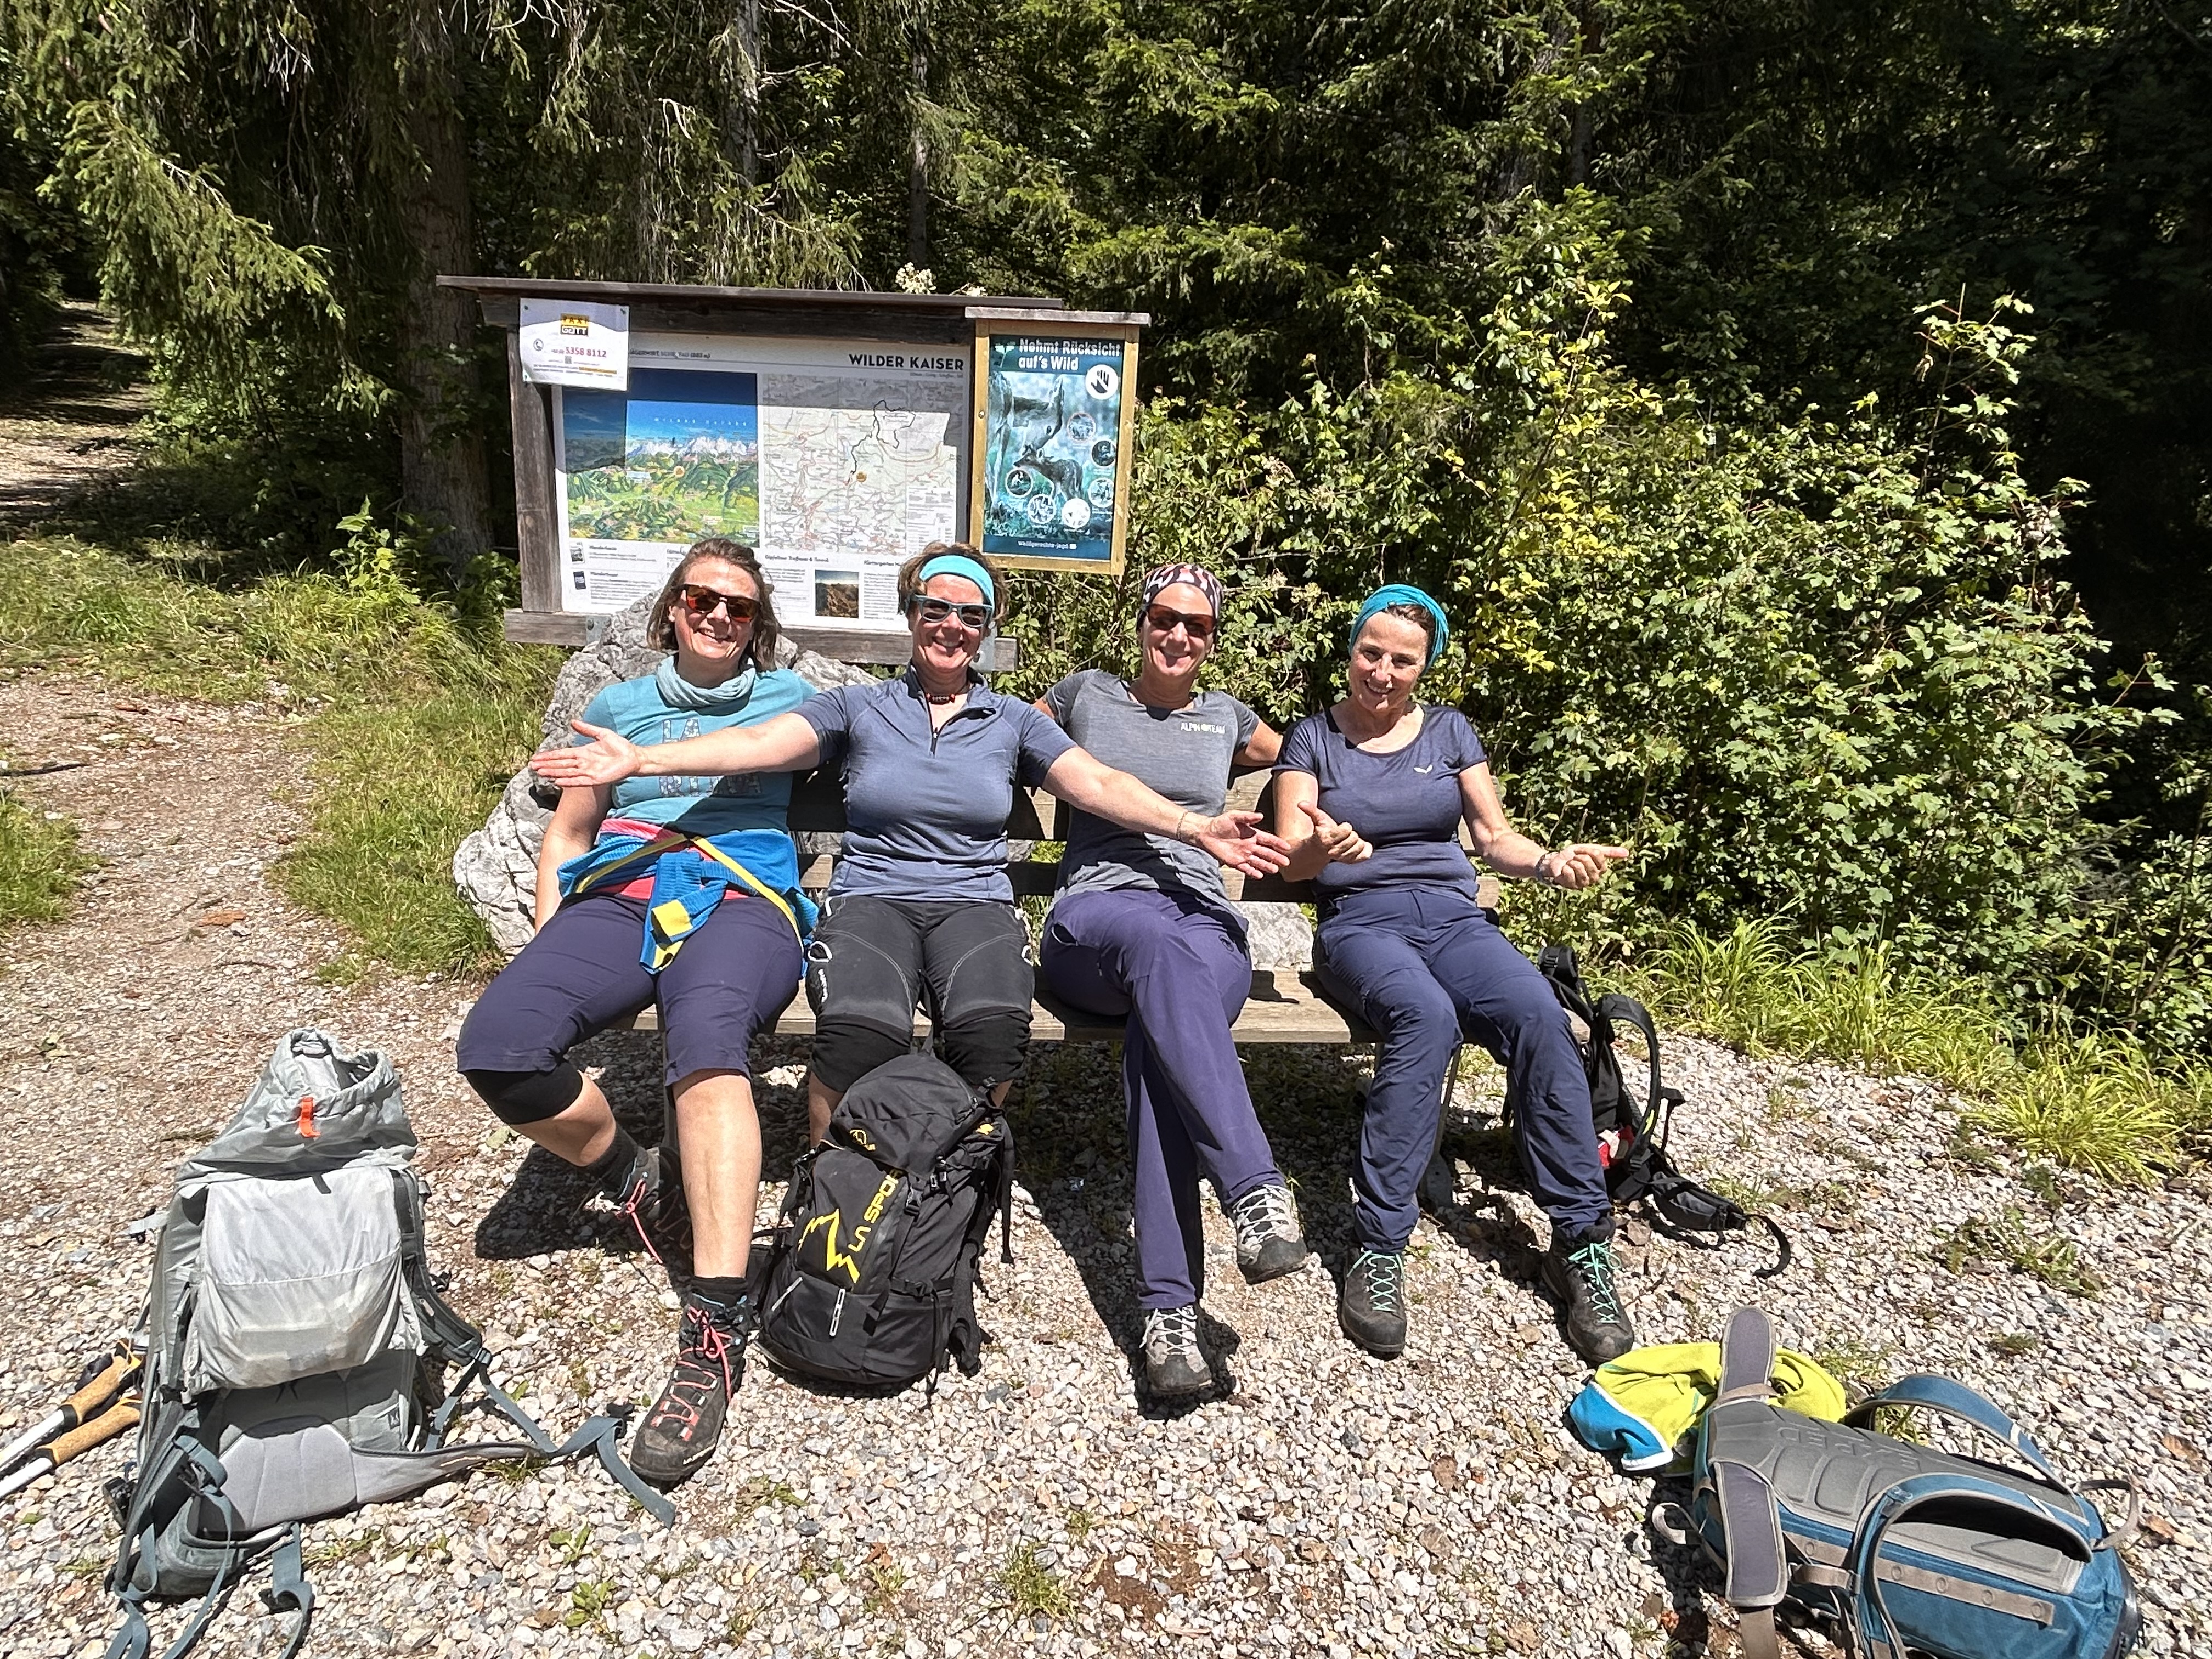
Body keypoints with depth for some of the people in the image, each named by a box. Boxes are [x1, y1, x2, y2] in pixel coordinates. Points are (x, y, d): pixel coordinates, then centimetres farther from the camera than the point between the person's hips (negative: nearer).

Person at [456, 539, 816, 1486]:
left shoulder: (785, 696, 25)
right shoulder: (617, 703, 28)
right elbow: (568, 834, 26)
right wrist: (552, 939, 12)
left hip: (741, 901, -3)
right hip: (617, 898, 4)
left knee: (706, 1038, -37)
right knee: (497, 1044, -26)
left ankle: (714, 1333, -41)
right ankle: (636, 1184, 0)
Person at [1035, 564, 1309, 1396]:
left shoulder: (1227, 718, 26)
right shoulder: (1086, 695, 21)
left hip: (1204, 922, 1)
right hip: (1095, 913, -1)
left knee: (1159, 1036, -37)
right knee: (1158, 941, -42)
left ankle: (1170, 1304, -44)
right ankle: (1256, 1188, -54)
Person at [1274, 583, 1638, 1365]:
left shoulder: (1450, 730, 17)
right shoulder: (1313, 737, 10)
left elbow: (1495, 838, 15)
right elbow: (1291, 857, -1)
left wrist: (1549, 860, -8)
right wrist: (1321, 846, -26)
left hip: (1452, 916, 3)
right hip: (1358, 921, -2)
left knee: (1539, 1014, -30)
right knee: (1426, 1014, -38)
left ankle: (1581, 1243, -19)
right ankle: (1378, 1250, -32)